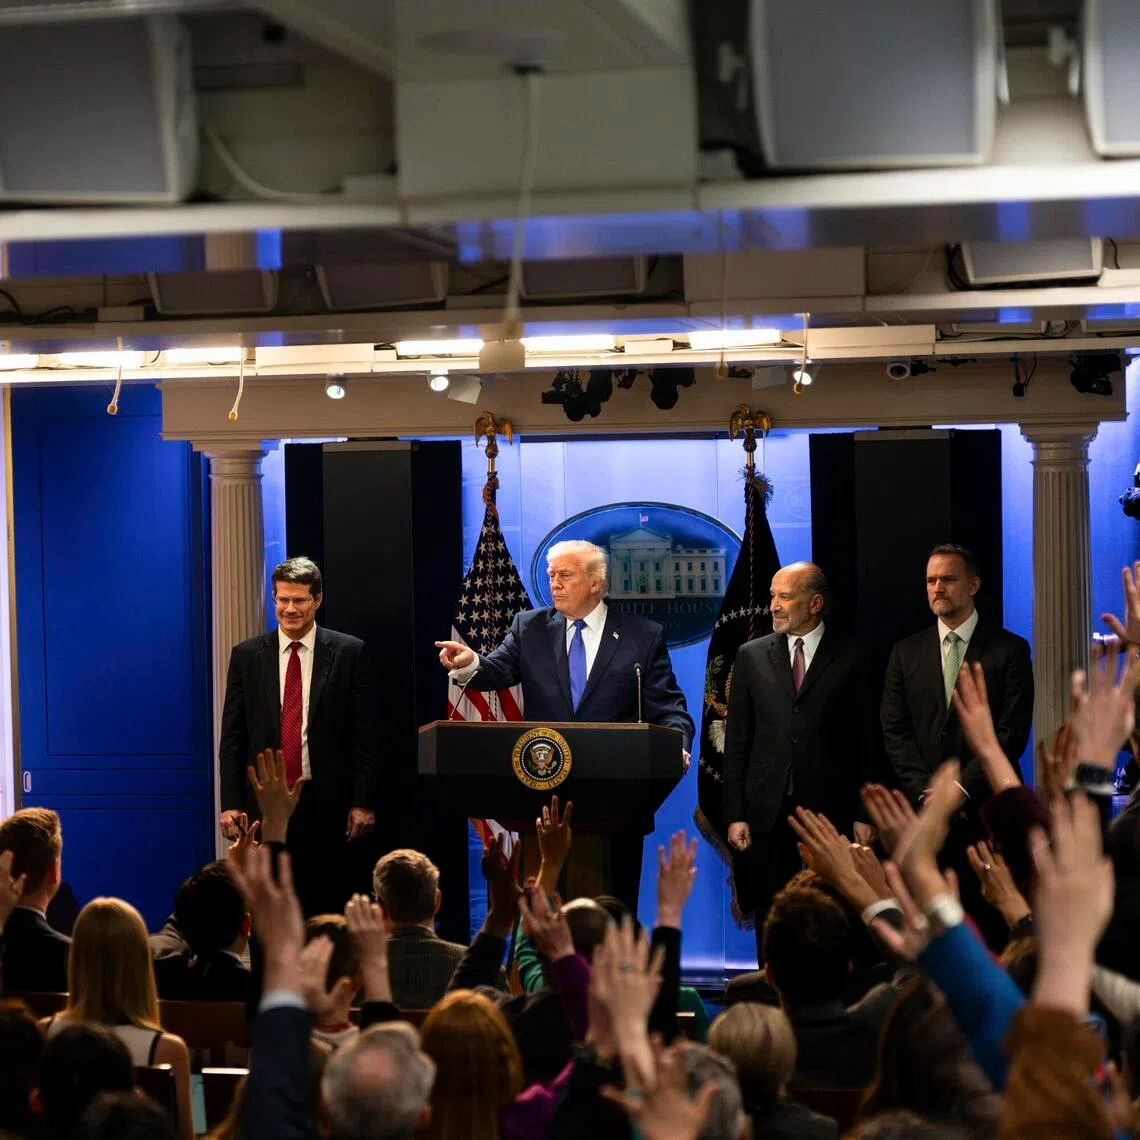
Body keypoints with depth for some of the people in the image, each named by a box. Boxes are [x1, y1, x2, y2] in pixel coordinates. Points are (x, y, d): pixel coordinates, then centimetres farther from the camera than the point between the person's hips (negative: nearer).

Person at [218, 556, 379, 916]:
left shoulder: (348, 653, 2)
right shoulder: (246, 655, 7)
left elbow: (365, 734, 1)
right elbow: (232, 735, 8)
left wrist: (363, 802, -4)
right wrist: (230, 803, 0)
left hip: (326, 802, -1)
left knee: (328, 909, 0)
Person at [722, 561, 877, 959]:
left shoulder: (850, 657, 2)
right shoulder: (752, 656, 9)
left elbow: (865, 741, 2)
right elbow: (737, 740, 8)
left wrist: (864, 814, -2)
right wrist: (735, 814, 2)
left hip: (831, 810, -2)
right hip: (770, 812, 2)